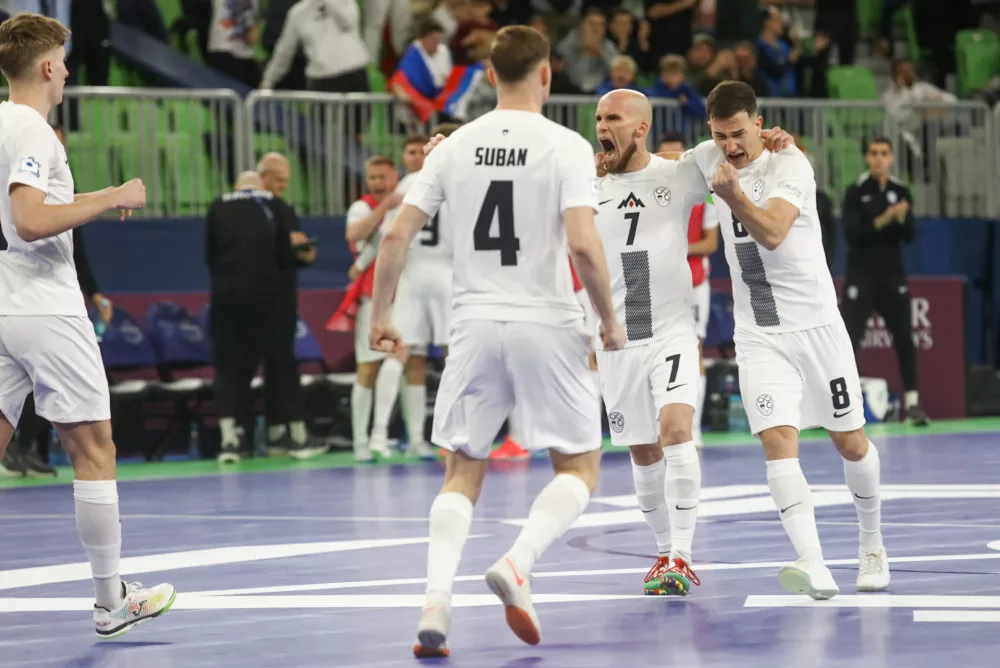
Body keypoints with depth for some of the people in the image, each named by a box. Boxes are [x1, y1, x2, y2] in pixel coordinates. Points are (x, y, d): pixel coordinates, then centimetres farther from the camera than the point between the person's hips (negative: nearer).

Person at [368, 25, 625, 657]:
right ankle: (517, 563, -14)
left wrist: (381, 317, 14)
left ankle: (438, 598, -8)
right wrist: (611, 320, -4)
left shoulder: (456, 146, 5)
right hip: (548, 326, -3)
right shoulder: (566, 147, -7)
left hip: (476, 326, 3)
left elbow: (396, 235, 2)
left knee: (463, 473, 13)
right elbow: (583, 244, -18)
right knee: (579, 467, 11)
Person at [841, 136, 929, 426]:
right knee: (848, 341, -8)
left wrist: (902, 218, -21)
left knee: (905, 340, 4)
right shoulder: (855, 193, -5)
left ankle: (912, 404, 11)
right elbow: (851, 234, -15)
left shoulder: (901, 193, 5)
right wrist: (881, 221, -27)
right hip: (861, 277, -3)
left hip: (894, 277, 3)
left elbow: (910, 236, -1)